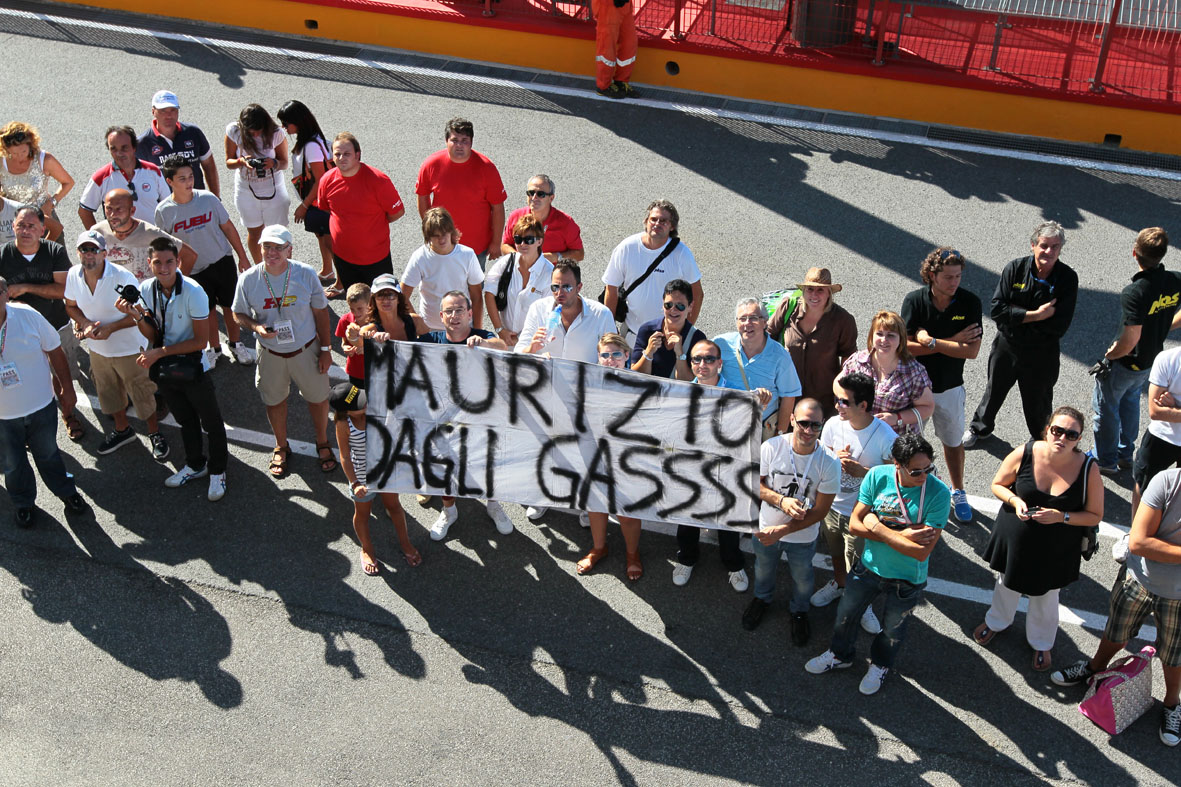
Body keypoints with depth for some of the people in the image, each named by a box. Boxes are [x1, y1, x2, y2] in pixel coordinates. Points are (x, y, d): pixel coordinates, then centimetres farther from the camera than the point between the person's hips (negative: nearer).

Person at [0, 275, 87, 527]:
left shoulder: (28, 316, -16)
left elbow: (54, 351, -3)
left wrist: (67, 387, 3)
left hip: (40, 405, 0)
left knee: (48, 454, 22)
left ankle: (66, 491, 46)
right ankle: (23, 503, 45)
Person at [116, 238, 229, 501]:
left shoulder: (193, 292, -25)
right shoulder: (146, 289, -9)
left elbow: (200, 341, -21)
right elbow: (152, 335, -2)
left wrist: (160, 352, -23)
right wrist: (137, 315, -21)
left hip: (193, 368, -5)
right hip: (165, 369, 5)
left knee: (211, 423, 10)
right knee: (185, 420, 25)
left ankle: (217, 471, 31)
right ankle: (195, 465, 45)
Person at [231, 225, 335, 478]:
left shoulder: (306, 274, -15)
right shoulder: (248, 279, -15)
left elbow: (321, 312, -4)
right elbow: (239, 314, -2)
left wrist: (325, 349, -3)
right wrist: (256, 327, -24)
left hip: (306, 350, -1)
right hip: (270, 353, 1)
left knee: (317, 397, 14)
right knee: (274, 400, 19)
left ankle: (322, 443, 42)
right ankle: (281, 447, 45)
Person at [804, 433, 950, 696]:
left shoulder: (939, 494, -29)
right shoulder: (878, 476, -21)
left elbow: (921, 552, -31)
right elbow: (854, 525, -16)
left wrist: (878, 528, -27)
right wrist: (902, 535, -26)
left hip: (907, 580, -2)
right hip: (869, 566, 3)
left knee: (892, 630, 23)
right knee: (845, 614, 24)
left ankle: (880, 664, 56)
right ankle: (840, 655, 55)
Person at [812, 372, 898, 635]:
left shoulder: (886, 437, -26)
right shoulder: (833, 424, -13)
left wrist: (863, 472, -29)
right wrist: (835, 460, -21)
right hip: (832, 505, 4)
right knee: (836, 553, 29)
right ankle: (838, 584, 59)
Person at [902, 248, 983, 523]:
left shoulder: (970, 303, -14)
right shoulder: (914, 300, -16)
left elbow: (972, 351, -20)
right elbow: (906, 346, -21)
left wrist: (931, 342, -22)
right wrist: (952, 341, -21)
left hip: (950, 387, 1)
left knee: (953, 441, 17)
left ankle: (958, 493, 36)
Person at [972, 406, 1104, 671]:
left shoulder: (1088, 470, -23)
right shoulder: (1024, 454, -21)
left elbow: (1094, 516, -13)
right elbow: (998, 485, -4)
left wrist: (1061, 517, -28)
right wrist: (1015, 501, -24)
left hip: (1055, 550, -1)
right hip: (1015, 537, 1)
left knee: (1046, 597, 22)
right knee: (1007, 583, 27)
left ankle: (1041, 642, 51)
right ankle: (997, 621, 59)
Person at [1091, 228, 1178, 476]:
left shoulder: (1134, 293, -35)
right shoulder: (1175, 282, -14)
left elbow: (1131, 339, -34)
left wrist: (1108, 357, -17)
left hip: (1124, 363, -7)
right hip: (1152, 360, 7)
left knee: (1106, 408, 16)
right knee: (1130, 403, 29)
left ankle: (1105, 461, 32)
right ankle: (1125, 454, 45)